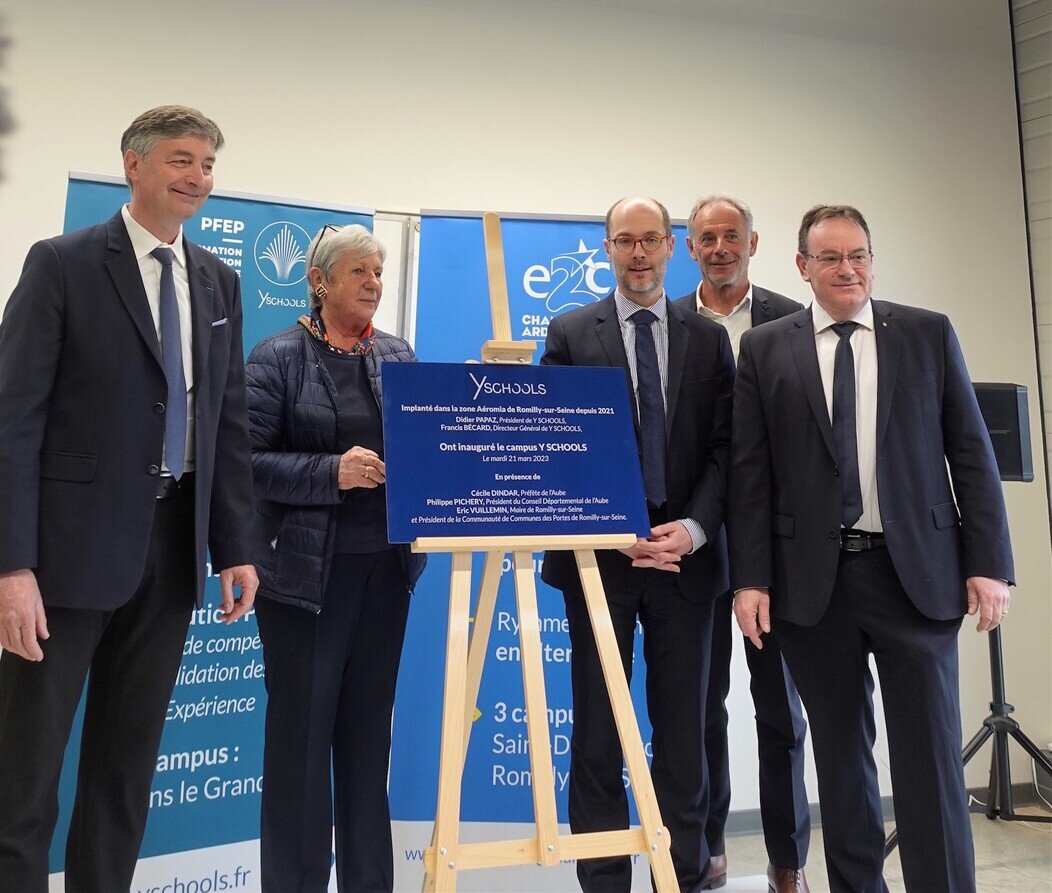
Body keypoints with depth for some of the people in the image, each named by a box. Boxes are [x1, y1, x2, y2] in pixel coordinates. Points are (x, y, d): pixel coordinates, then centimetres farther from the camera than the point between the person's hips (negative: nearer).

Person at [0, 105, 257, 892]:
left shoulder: (220, 281, 11)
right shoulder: (63, 263, -3)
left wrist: (235, 547, 6)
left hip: (174, 543, 5)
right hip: (75, 541, -4)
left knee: (128, 763, 15)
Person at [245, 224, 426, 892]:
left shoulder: (398, 355, 11)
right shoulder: (280, 357, -4)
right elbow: (249, 460, -11)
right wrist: (331, 472, -21)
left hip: (386, 567, 5)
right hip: (306, 572, -5)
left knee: (369, 730, 14)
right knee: (301, 731, 4)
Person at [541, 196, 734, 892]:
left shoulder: (709, 338, 9)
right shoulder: (570, 333, 4)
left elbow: (724, 447, 5)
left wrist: (694, 529, -11)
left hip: (686, 554, 2)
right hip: (600, 554, -1)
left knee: (683, 729, 10)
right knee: (599, 731, 6)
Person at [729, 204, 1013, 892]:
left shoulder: (930, 334, 7)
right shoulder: (764, 348, 5)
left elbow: (972, 454, 5)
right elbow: (750, 473, 1)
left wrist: (988, 562, -2)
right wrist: (751, 578, -4)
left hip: (915, 571, 0)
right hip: (813, 578, 1)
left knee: (931, 754, 3)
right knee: (840, 753, 12)